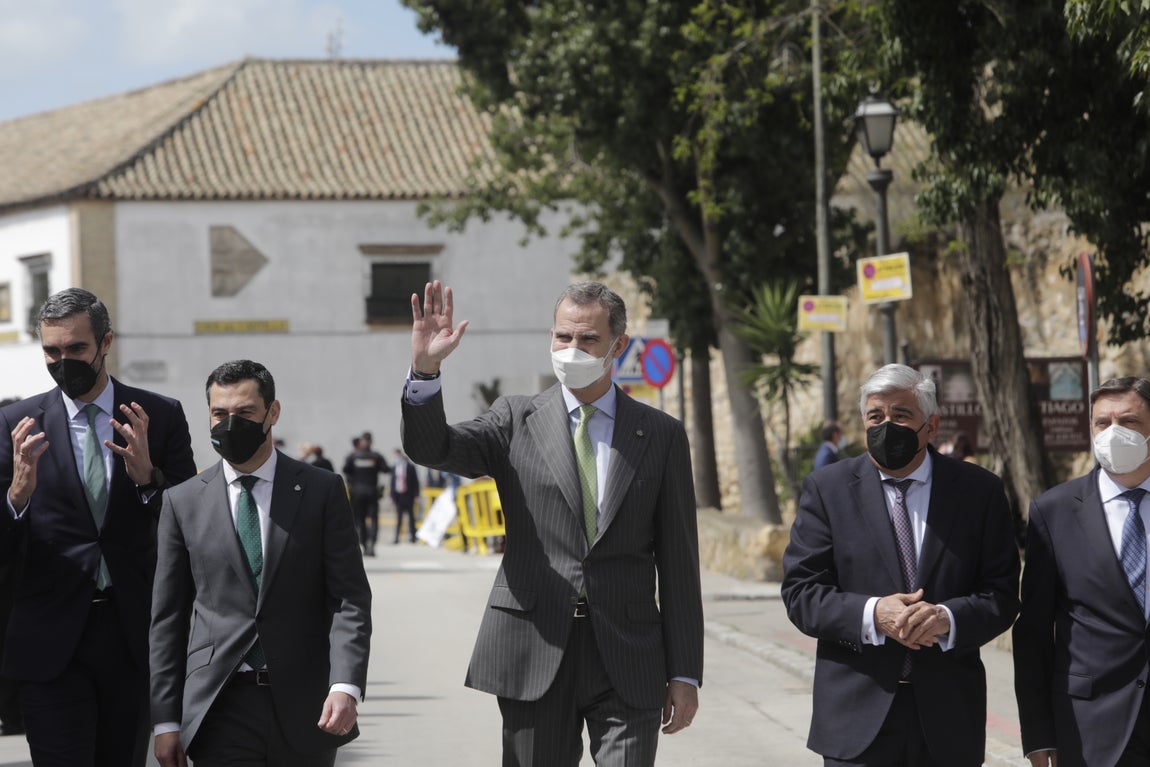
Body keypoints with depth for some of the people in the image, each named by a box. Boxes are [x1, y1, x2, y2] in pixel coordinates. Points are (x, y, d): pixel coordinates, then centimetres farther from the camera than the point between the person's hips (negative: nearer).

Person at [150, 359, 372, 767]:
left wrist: (346, 686, -15)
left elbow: (350, 600, -1)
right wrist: (166, 719, 3)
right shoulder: (183, 501, 7)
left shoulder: (321, 491, 4)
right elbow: (167, 616, 8)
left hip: (305, 709, 0)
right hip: (220, 708, 0)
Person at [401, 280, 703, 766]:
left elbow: (678, 562, 6)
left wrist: (685, 673, 3)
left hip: (627, 661, 0)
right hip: (534, 654, 0)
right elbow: (430, 448, -9)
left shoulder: (661, 435, 7)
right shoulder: (517, 420, 7)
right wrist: (425, 369, -27)